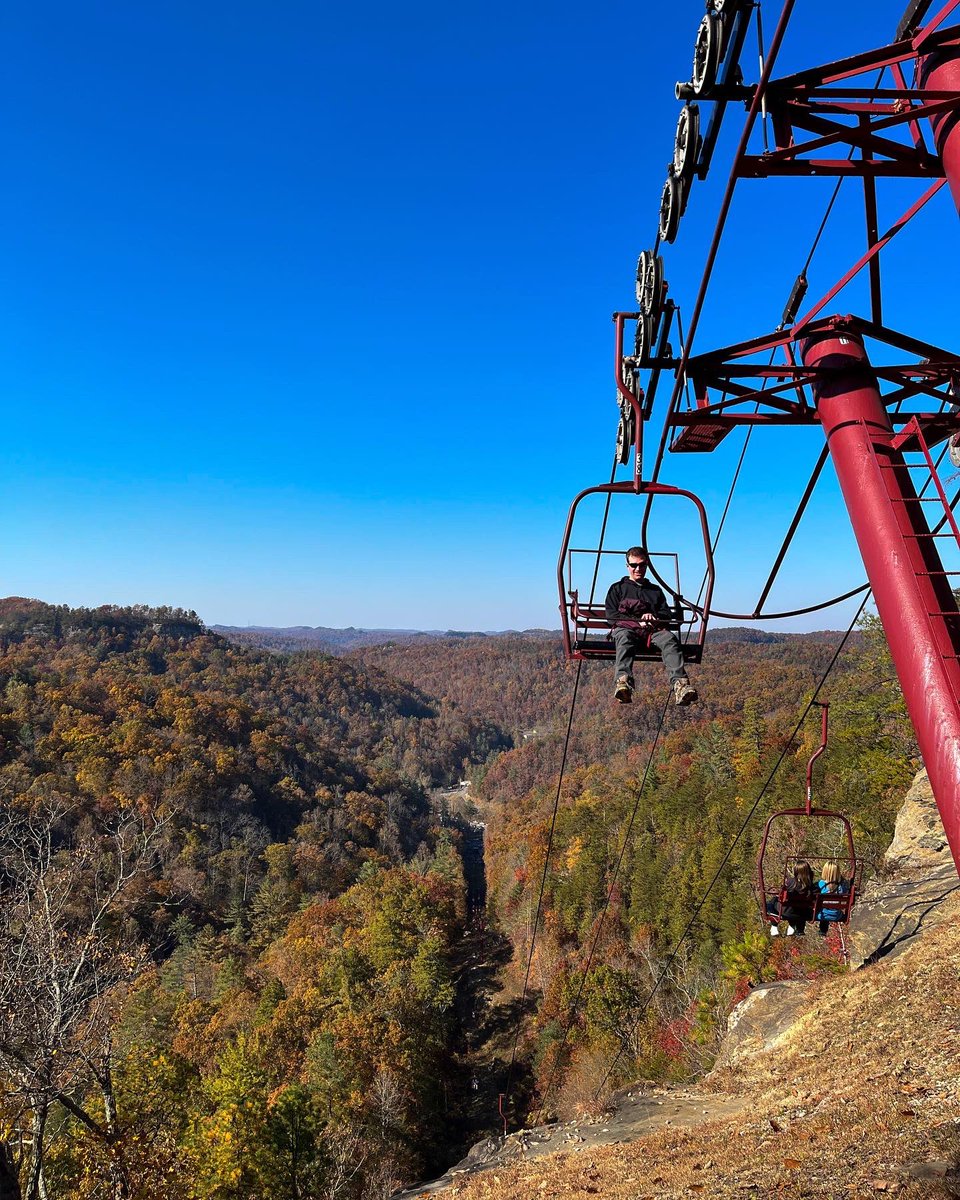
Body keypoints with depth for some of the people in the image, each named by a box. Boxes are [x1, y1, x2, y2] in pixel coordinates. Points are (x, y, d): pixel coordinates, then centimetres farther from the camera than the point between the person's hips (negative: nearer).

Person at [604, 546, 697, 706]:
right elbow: (611, 616, 10)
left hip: (653, 630, 2)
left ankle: (680, 684, -55)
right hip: (625, 627, -2)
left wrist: (654, 617, -3)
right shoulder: (618, 588, 25)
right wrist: (638, 622, -4)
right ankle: (623, 682, -64)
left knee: (669, 638, -34)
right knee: (625, 637, -41)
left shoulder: (655, 590, 35)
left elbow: (666, 613, 23)